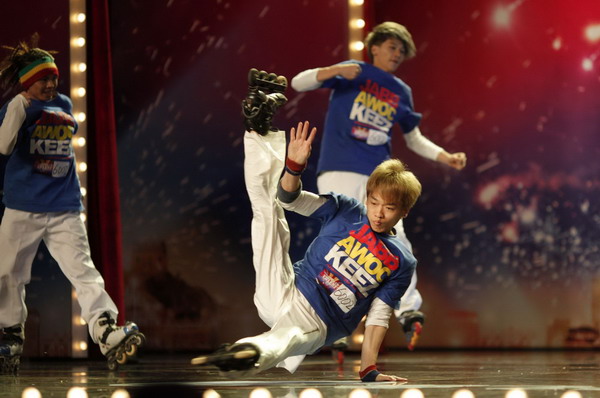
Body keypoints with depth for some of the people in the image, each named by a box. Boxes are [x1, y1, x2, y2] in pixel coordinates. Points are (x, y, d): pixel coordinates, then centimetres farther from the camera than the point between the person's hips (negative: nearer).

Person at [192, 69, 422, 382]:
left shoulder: (402, 262, 1)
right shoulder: (347, 211, 6)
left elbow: (378, 316, -1)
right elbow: (290, 198, 0)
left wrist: (369, 371, -11)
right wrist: (294, 166, -21)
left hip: (314, 324, -4)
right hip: (284, 292, 5)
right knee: (267, 208, 1)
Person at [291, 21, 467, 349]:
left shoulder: (401, 92, 18)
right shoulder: (353, 73, 5)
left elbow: (414, 139, 27)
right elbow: (298, 83, -5)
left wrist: (446, 157, 12)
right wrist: (335, 71, -22)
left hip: (379, 175, 4)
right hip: (340, 171, -4)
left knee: (395, 240, -12)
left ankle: (408, 310, -9)